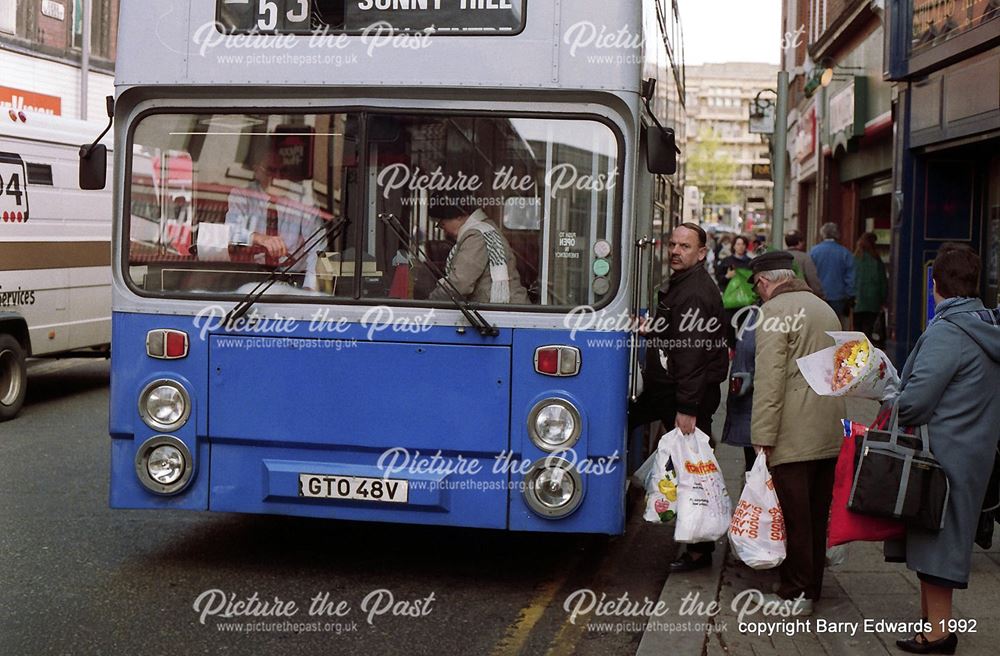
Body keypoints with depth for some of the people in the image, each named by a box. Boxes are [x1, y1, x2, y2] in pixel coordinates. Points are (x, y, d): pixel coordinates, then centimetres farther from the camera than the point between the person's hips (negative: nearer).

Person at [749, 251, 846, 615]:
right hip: (830, 433, 8)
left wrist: (763, 437, -16)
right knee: (817, 514, 13)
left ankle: (796, 594, 2)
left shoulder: (774, 311, -9)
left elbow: (769, 378, -17)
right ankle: (811, 588, 21)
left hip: (795, 435, -8)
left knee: (794, 516, -2)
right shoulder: (824, 308, 18)